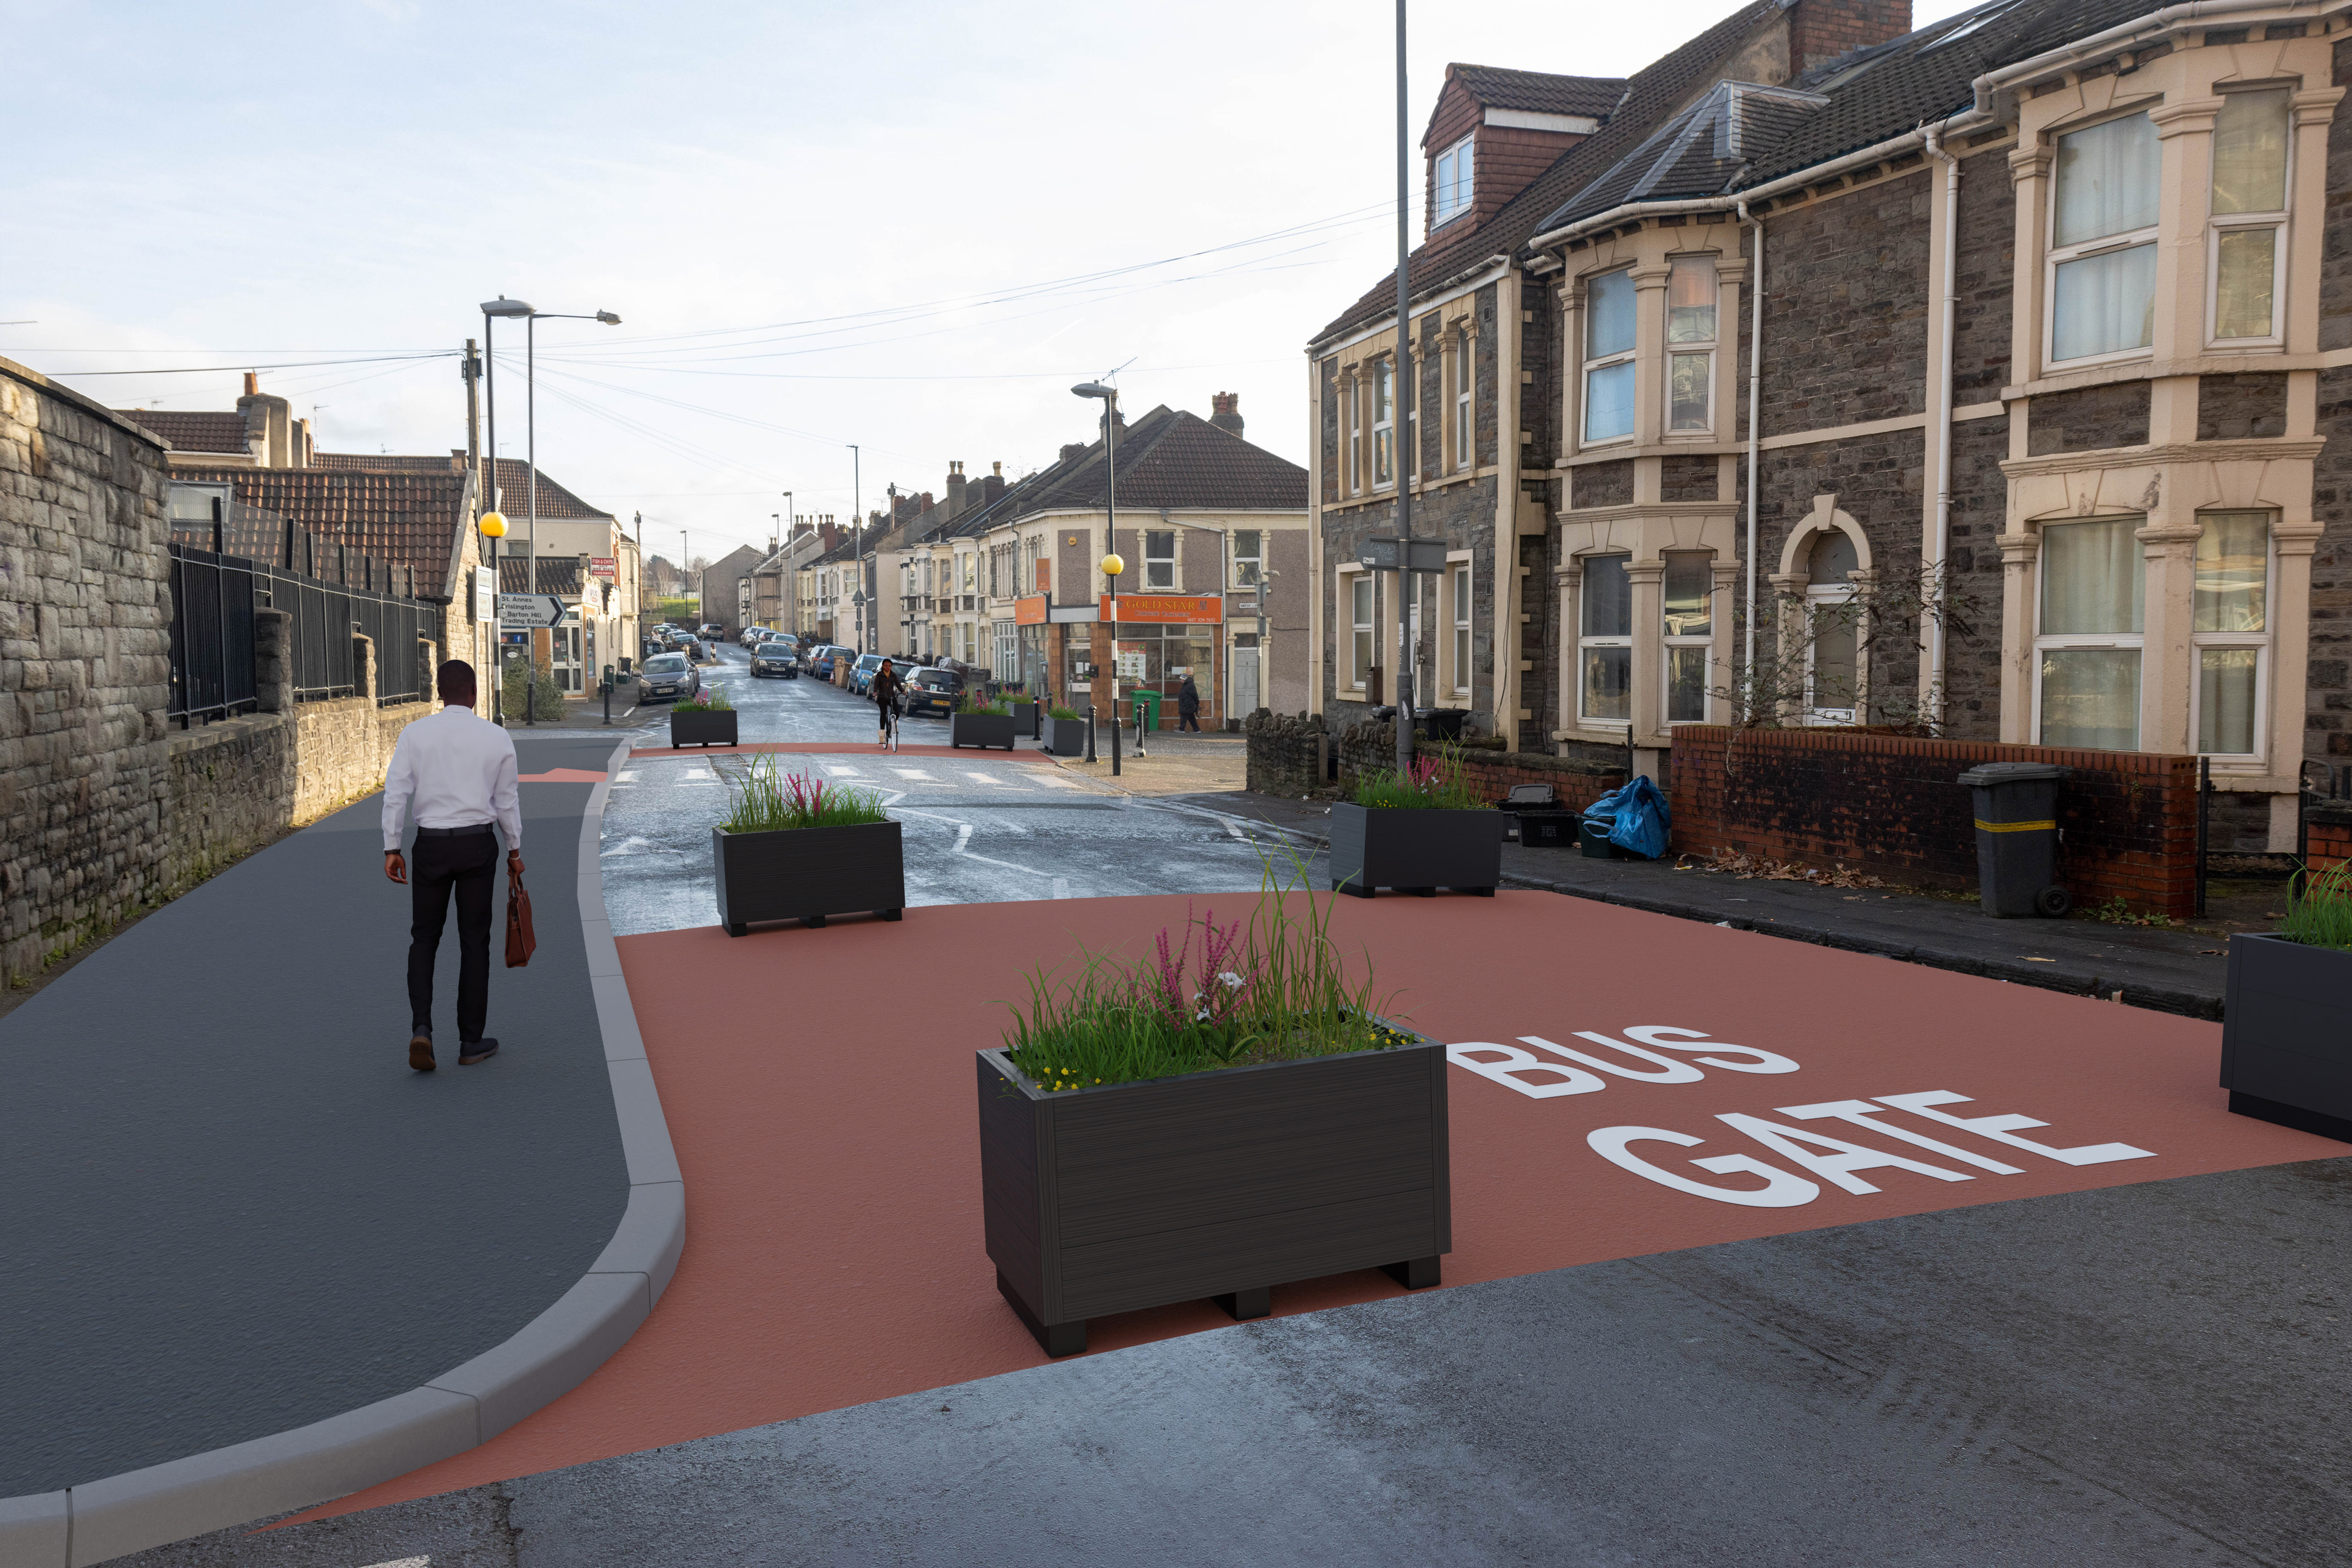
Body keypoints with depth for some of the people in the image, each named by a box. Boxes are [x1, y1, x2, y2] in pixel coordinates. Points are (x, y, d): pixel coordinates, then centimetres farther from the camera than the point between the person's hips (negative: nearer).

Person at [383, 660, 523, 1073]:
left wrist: (392, 848, 1)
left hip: (431, 843, 0)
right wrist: (514, 850, 14)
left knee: (424, 938, 13)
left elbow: (396, 792, -5)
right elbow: (507, 799, 4)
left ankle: (421, 1029, -5)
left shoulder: (415, 734, -1)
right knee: (475, 942, 7)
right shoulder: (498, 737, -1)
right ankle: (471, 1042, 12)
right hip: (479, 842, 0)